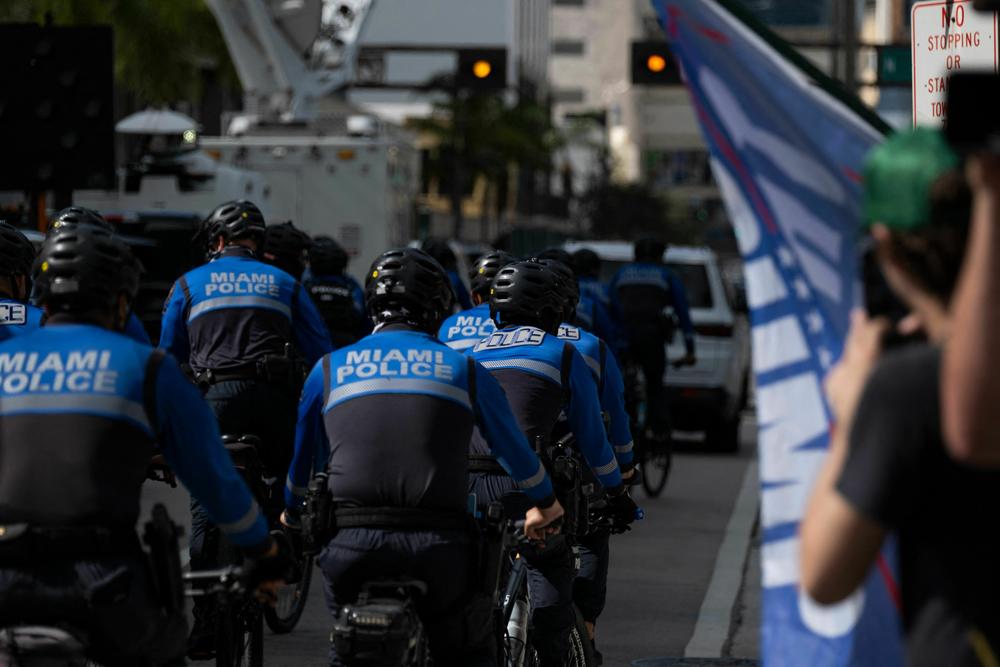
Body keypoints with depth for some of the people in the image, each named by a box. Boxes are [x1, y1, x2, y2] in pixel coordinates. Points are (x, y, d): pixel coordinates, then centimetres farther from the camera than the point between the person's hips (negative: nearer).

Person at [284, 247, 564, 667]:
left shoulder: (330, 368, 12)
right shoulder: (462, 369, 10)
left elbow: (303, 461, 24)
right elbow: (514, 449, 22)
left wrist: (292, 514, 44)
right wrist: (545, 505, 41)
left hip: (353, 547, 1)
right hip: (438, 549, -1)